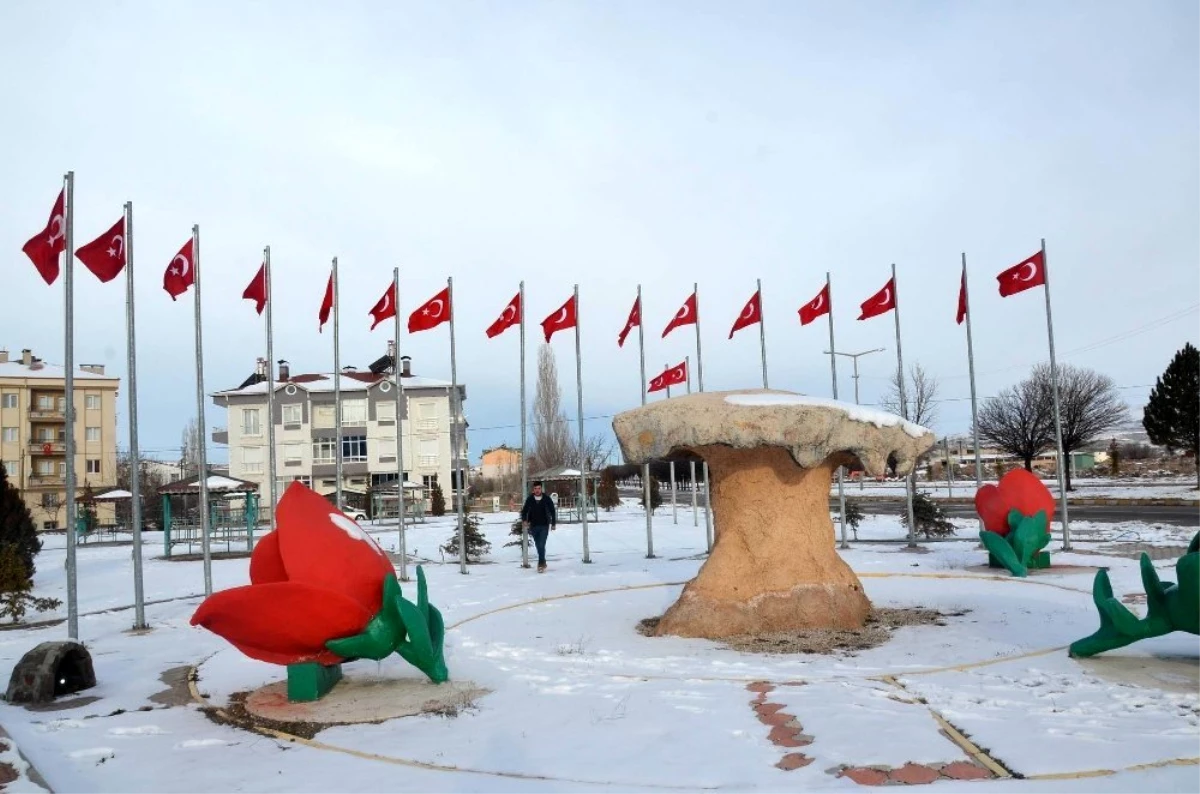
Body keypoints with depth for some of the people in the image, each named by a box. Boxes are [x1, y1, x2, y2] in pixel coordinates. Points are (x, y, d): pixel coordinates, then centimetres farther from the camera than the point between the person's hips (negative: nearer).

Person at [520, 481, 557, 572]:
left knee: (541, 545, -13)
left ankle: (541, 564, -10)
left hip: (544, 526, -3)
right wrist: (525, 520, -12)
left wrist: (553, 523, 5)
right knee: (538, 545, 12)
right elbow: (524, 511, 4)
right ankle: (542, 562, 27)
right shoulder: (529, 499, -3)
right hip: (533, 526, 3)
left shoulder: (547, 499, -6)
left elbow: (552, 512, 4)